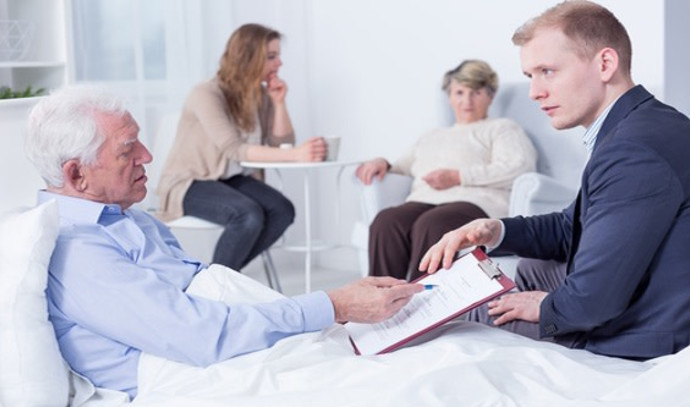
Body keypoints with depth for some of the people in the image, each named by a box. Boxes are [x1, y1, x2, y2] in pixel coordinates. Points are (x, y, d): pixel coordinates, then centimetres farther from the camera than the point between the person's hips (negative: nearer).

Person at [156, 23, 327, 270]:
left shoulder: (260, 95, 0)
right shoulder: (207, 94, -21)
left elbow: (281, 145, 2)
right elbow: (233, 150, -32)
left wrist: (279, 103, -12)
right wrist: (295, 155, -43)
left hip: (231, 179, 7)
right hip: (189, 183, -7)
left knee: (282, 211, -18)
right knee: (249, 215, -32)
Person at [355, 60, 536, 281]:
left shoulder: (502, 128, 19)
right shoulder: (431, 138, 38)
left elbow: (520, 167, -1)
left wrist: (458, 176, -6)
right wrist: (384, 164, 14)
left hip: (475, 202, -4)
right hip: (425, 201, 5)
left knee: (430, 224, -39)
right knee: (386, 221, -31)